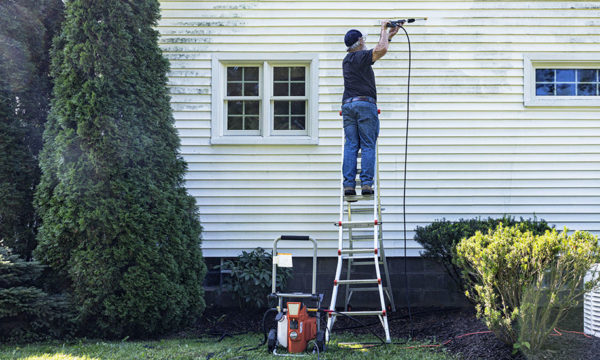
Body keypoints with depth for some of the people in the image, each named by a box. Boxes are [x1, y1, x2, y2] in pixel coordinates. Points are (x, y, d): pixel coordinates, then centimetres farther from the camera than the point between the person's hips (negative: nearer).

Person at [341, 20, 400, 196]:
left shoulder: (347, 60, 21)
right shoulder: (361, 56, -3)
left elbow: (376, 52, 32)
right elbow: (381, 50, -16)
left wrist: (389, 36, 33)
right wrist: (384, 30, 1)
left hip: (348, 105, 7)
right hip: (365, 103, -6)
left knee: (350, 146, 1)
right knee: (368, 146, -4)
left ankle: (349, 185, -7)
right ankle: (366, 184, -10)